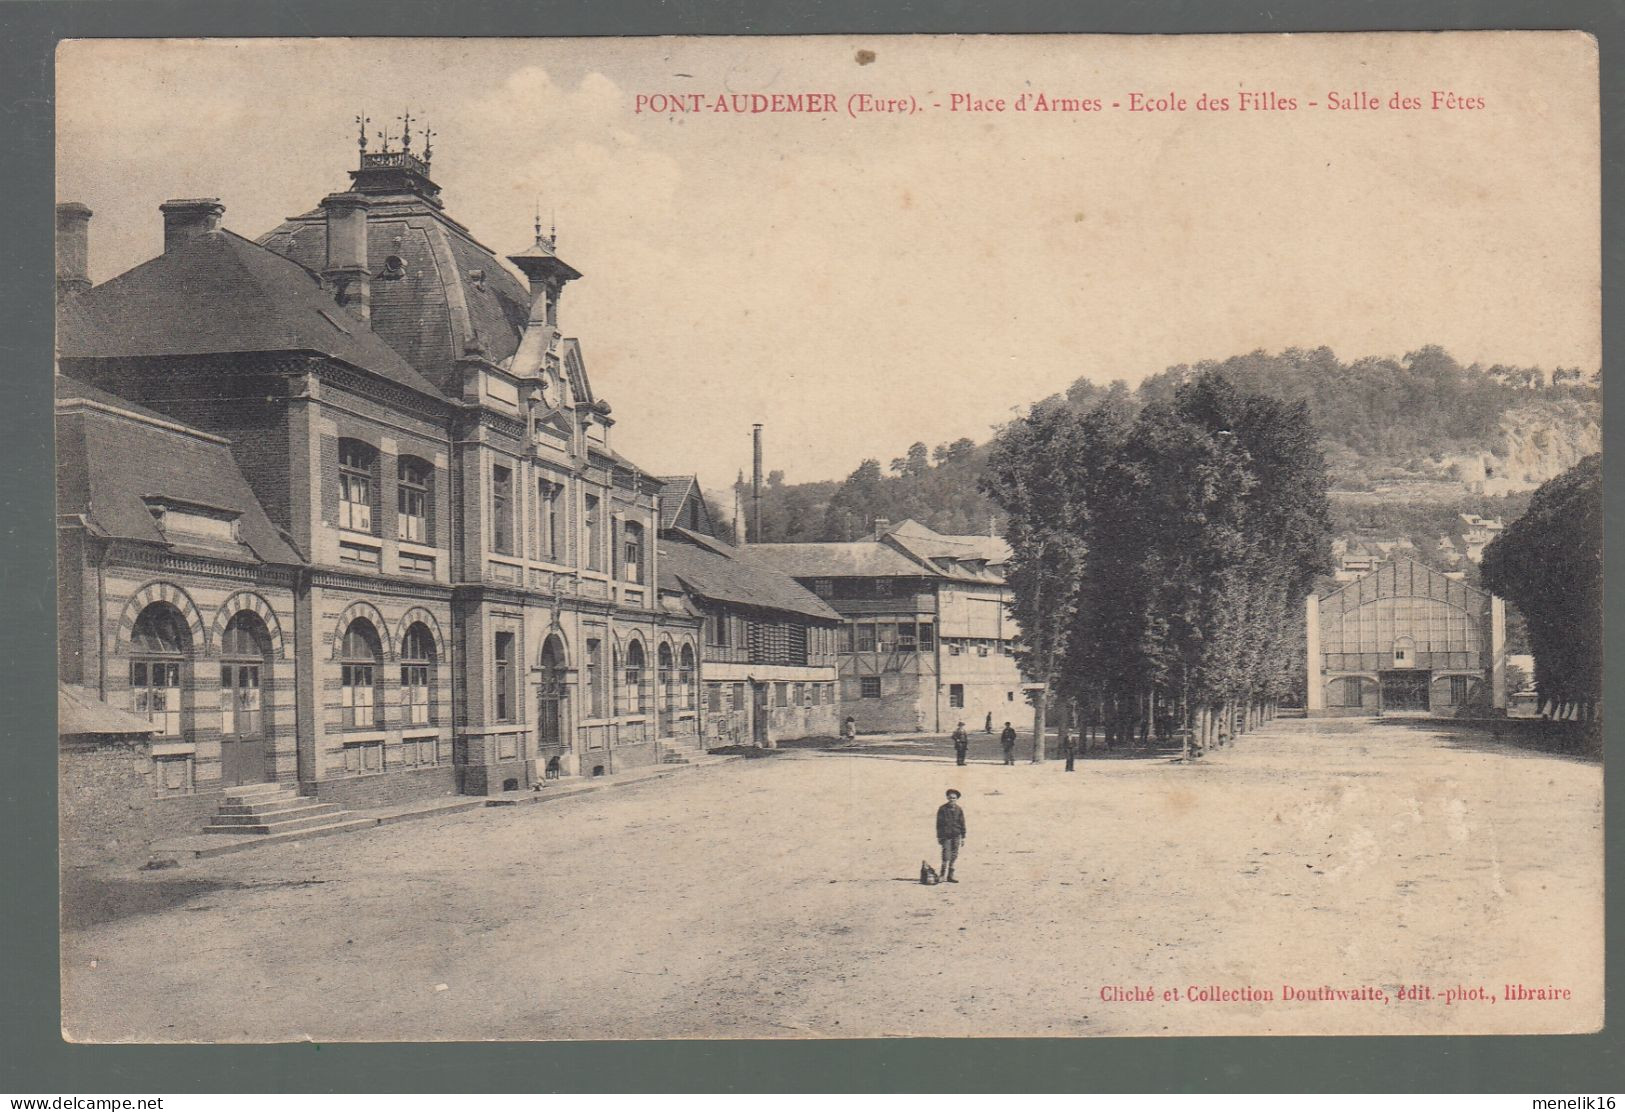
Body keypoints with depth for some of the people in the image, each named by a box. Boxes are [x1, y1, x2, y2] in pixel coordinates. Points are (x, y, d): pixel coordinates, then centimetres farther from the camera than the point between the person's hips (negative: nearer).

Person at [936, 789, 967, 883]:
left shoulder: (958, 810, 7)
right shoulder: (942, 809, 0)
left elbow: (962, 824, 11)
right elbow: (939, 823, 1)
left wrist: (963, 837, 8)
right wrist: (939, 836, -3)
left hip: (956, 836, 3)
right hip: (946, 835, -3)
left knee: (954, 856, 4)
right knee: (946, 855, -10)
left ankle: (950, 875, 11)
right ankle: (944, 875, -7)